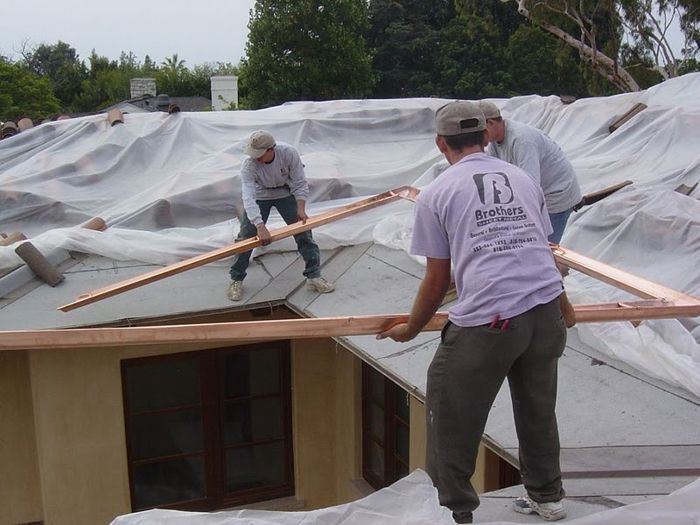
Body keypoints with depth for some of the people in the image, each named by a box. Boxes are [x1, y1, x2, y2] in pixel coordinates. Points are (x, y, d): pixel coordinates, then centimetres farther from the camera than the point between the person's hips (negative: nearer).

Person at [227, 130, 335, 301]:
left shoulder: (289, 153, -31)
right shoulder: (249, 165, -34)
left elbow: (300, 183, -20)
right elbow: (248, 197, -42)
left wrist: (301, 209, -30)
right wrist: (260, 227, -52)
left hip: (285, 193, 1)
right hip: (259, 196, -1)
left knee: (303, 232, -3)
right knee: (246, 237, -5)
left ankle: (314, 276, 7)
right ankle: (236, 280, 10)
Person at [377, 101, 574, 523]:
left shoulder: (436, 194, 5)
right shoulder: (523, 179, 17)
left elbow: (437, 281, 6)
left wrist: (410, 329, 22)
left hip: (487, 320, -5)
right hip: (546, 310, 6)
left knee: (451, 417, 12)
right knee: (538, 408, 24)